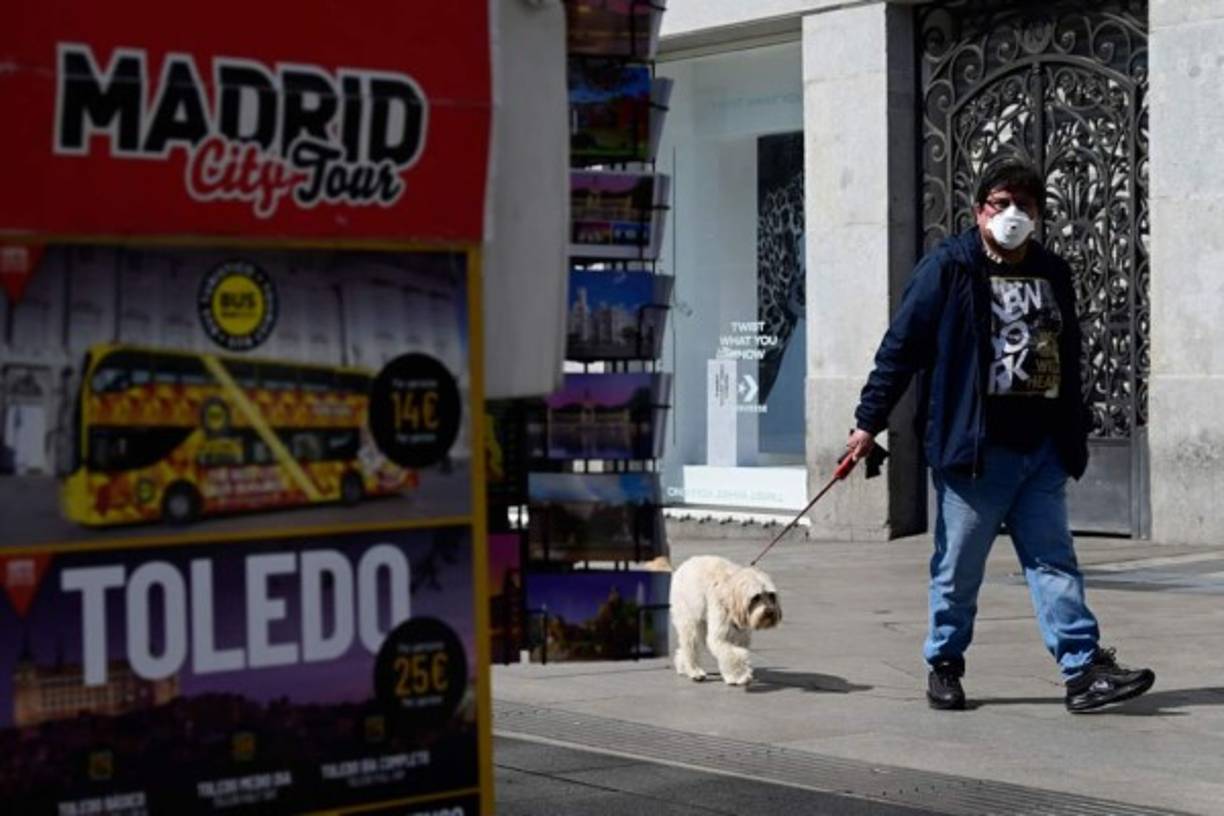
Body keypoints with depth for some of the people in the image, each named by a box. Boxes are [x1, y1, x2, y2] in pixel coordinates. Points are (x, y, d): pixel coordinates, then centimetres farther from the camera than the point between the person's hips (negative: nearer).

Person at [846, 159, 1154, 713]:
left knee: (1054, 561, 2)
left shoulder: (1053, 274, 13)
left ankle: (1084, 670, 0)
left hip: (1041, 448, 5)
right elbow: (900, 347, -4)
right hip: (974, 447, -5)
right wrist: (869, 421, -7)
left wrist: (1075, 438, 19)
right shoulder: (948, 268, -4)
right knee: (960, 566, 5)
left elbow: (1067, 361, 19)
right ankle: (944, 665, 19)